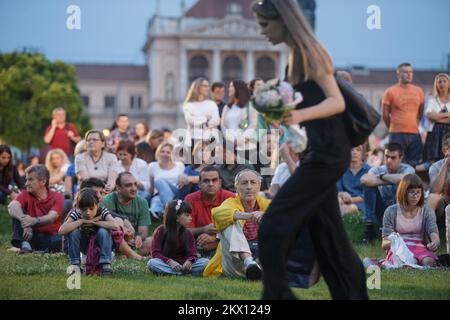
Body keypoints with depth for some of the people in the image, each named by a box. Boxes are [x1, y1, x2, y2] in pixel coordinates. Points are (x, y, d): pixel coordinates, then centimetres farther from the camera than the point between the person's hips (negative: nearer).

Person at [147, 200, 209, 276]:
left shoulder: (188, 233, 9)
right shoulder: (160, 231, 0)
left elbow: (192, 254, 1)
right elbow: (155, 253, -7)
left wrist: (189, 261, -24)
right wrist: (170, 261, -25)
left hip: (183, 264, 2)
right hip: (166, 264, -2)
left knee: (205, 262, -21)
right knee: (152, 263, -34)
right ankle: (186, 273, -36)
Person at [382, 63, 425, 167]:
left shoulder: (418, 91, 11)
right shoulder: (390, 92, -1)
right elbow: (385, 115, 4)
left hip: (415, 134, 4)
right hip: (397, 135, -4)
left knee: (414, 165, 4)